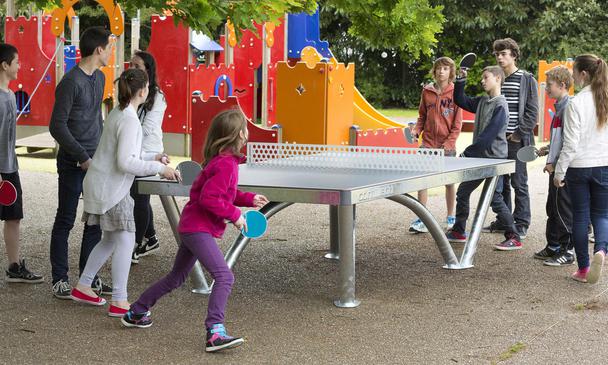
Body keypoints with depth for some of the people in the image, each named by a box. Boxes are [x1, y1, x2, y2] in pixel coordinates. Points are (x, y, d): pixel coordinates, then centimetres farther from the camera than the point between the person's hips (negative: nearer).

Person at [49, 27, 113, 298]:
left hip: (95, 162, 8)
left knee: (97, 220, 10)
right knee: (65, 221, 2)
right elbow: (57, 126, -15)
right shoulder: (71, 82, -15)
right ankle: (59, 280, 11)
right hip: (73, 164, -8)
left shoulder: (99, 78, 11)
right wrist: (82, 157, -15)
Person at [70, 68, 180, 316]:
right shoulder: (129, 120, -20)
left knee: (110, 240, 19)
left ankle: (82, 287, 27)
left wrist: (152, 157, 14)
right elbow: (126, 162, -24)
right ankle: (119, 303, -7)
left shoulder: (117, 114, 11)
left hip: (100, 185, 10)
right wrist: (159, 169, -18)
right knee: (125, 241, -7)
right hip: (110, 189, -10)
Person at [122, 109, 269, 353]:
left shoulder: (221, 160, 10)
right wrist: (234, 215, -18)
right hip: (199, 228, -11)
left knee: (176, 278, 22)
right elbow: (209, 198, -25)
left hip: (191, 226, 11)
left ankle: (135, 313, 35)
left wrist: (249, 199, 13)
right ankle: (215, 333, -25)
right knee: (224, 276, -19)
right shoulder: (226, 164, -20)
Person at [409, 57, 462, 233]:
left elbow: (457, 122, -5)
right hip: (428, 143, 2)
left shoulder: (455, 93, -3)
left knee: (449, 182, 8)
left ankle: (451, 218, 20)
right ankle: (421, 220, -2)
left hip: (447, 146, -2)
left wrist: (449, 143, -12)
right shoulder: (427, 91, 7)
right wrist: (417, 130, -3)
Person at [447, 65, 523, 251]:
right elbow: (461, 101, 20)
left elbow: (488, 135, -22)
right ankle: (458, 231, 26)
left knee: (495, 199, -9)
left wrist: (468, 152, -19)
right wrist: (461, 81, 5)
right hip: (479, 157, 9)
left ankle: (514, 238, -1)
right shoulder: (482, 101, 9)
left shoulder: (500, 106, -16)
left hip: (494, 158, -9)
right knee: (462, 192, 13)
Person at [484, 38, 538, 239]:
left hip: (517, 140, -6)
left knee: (519, 183, -2)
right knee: (500, 183, 11)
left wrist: (519, 133, -13)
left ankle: (521, 224, 5)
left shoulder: (527, 79, -3)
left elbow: (532, 112, -7)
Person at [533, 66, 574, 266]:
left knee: (563, 210, -4)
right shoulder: (559, 106, 15)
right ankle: (553, 247, 25)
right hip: (556, 168, 10)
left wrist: (554, 162, -19)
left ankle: (568, 251, 2)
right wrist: (547, 149, 14)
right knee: (552, 208, 16)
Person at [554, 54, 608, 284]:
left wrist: (559, 172, -4)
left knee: (580, 216, 9)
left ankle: (583, 269, 13)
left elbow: (571, 144, -12)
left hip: (579, 167, -3)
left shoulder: (576, 103, -13)